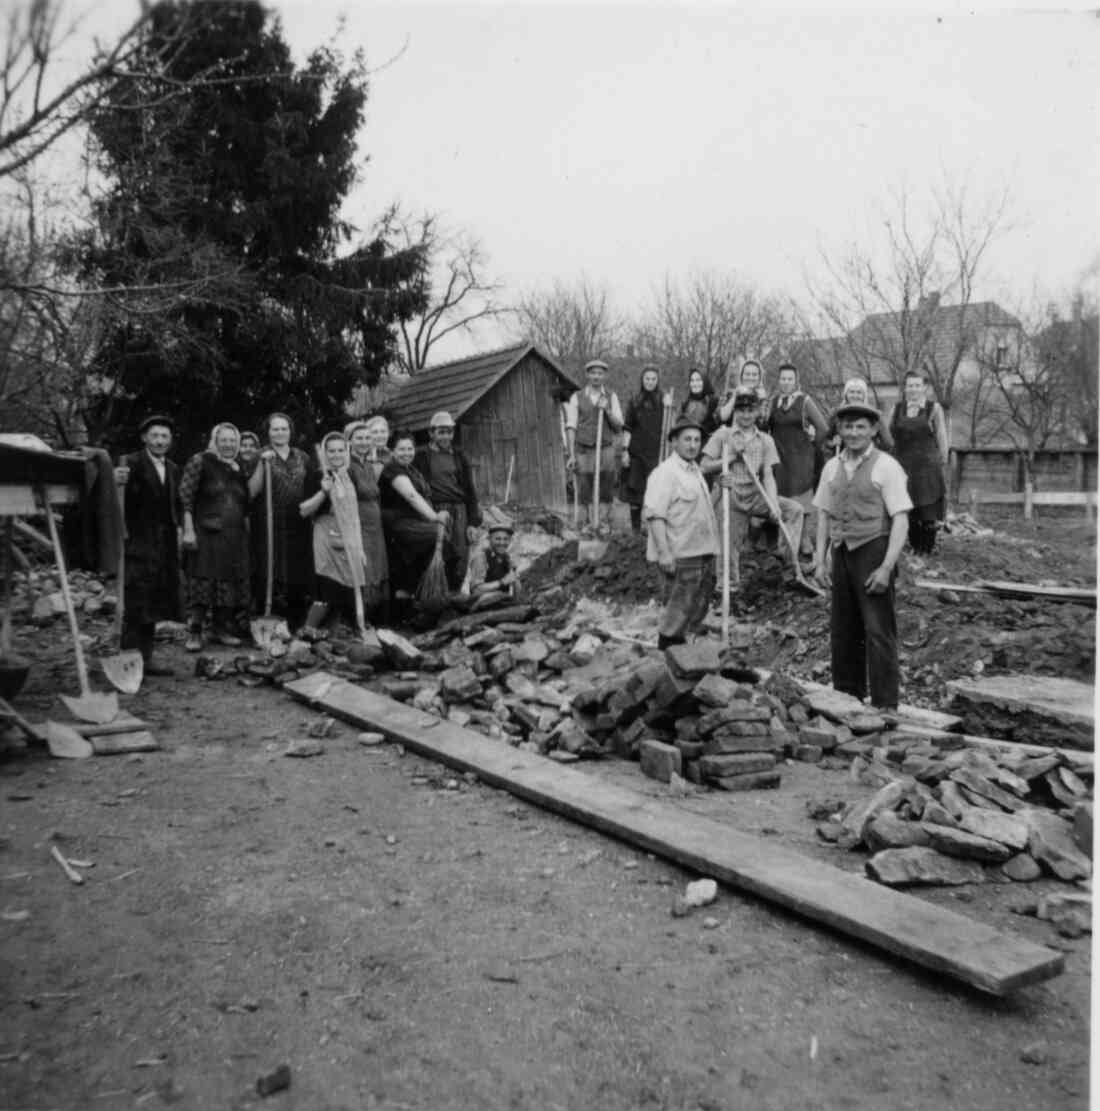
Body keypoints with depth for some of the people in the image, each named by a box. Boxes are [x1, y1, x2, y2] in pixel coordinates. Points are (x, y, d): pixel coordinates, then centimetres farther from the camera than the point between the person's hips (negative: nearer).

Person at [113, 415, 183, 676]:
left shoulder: (173, 468, 15)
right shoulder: (131, 463, -7)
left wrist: (179, 528, 5)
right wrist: (117, 480, -44)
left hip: (164, 546, 7)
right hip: (139, 543, -7)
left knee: (155, 603, 10)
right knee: (136, 603, -7)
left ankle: (145, 657, 17)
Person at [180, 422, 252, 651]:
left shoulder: (239, 469, 15)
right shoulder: (200, 461, -2)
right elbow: (185, 497, -8)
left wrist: (247, 534, 15)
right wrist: (188, 530, -15)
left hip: (234, 537, 6)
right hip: (205, 535, -6)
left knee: (229, 584, 8)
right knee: (201, 584, -6)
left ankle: (222, 629, 18)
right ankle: (194, 633, -1)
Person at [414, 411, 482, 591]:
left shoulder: (459, 456, 14)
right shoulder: (422, 456, 5)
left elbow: (470, 490, 14)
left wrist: (473, 522, 7)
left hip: (459, 511, 3)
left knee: (460, 561, -2)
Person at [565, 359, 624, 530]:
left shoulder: (611, 397, 6)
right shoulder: (577, 397, 2)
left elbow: (618, 426, 4)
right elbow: (571, 427, 0)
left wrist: (607, 411, -14)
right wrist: (571, 455, -5)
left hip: (605, 449, 1)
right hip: (583, 450, -1)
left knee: (606, 491, 2)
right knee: (585, 491, 3)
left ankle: (606, 522, 16)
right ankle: (591, 522, 18)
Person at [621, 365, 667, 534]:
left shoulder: (662, 401, 5)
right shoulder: (634, 402, 6)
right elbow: (627, 429, 4)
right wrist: (625, 450, -2)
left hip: (655, 452, -1)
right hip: (636, 452, 1)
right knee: (634, 489, 4)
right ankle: (635, 529, 14)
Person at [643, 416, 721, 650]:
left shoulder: (696, 471, 16)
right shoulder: (664, 473, -14)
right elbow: (655, 515, -22)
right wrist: (664, 553, -26)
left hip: (703, 552, 9)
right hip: (681, 556, -9)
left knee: (699, 607, 15)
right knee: (680, 607, -4)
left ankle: (679, 645, 28)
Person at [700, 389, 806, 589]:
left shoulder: (765, 440, 8)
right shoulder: (722, 435, 2)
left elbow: (768, 475, 0)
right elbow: (705, 467, -3)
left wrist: (774, 504, -14)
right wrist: (733, 457, -11)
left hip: (755, 495, 3)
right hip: (730, 496, -2)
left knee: (794, 508, -14)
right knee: (731, 544, -3)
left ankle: (790, 561, -12)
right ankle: (731, 584, 16)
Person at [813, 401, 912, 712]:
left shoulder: (886, 466, -6)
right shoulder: (832, 467, 10)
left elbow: (900, 520, -10)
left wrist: (886, 567, -17)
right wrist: (820, 560, 5)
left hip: (873, 551, -5)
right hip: (841, 553, 5)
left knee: (878, 632, -2)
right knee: (842, 631, 12)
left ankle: (885, 706, 7)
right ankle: (846, 699, 26)